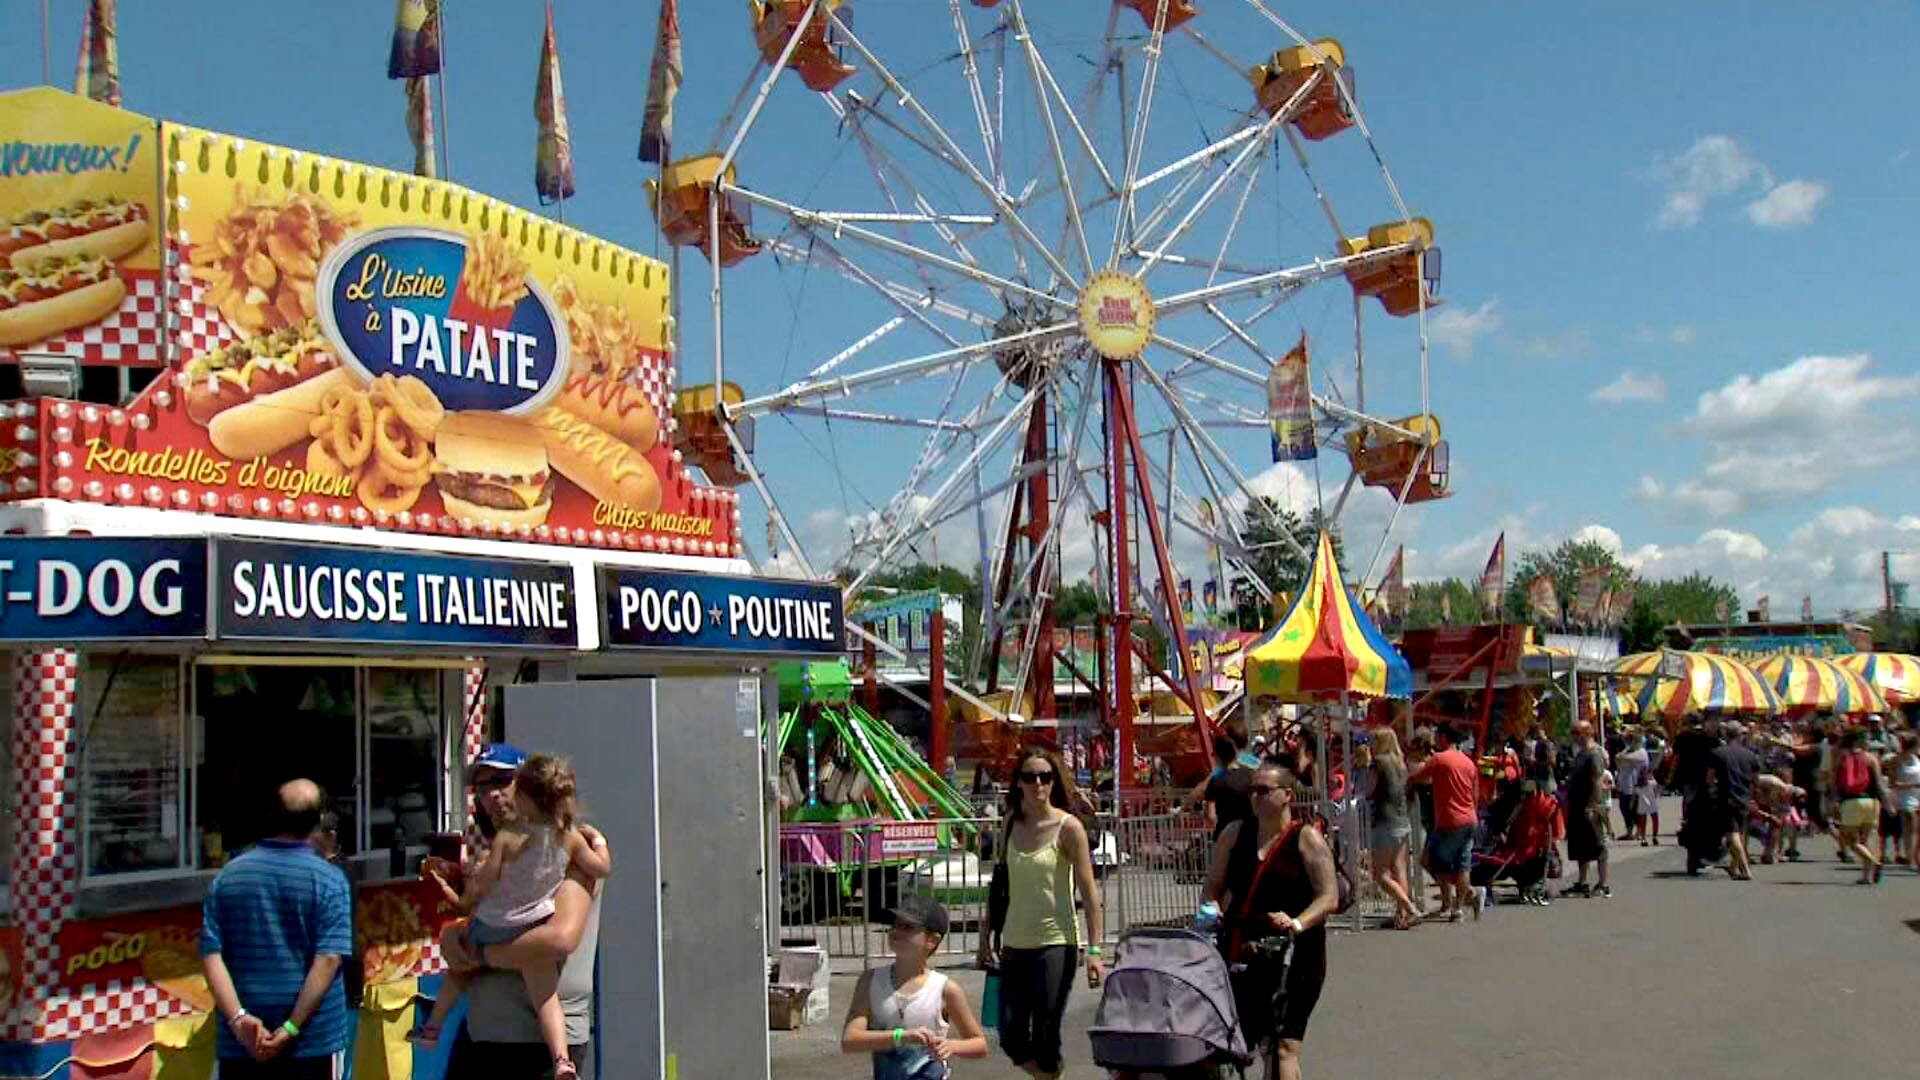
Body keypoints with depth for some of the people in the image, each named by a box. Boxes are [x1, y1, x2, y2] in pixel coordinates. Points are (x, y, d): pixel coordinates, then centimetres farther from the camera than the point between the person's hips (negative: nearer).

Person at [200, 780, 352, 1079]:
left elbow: (211, 954, -4)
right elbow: (328, 959, -16)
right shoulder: (329, 880, -7)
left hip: (242, 1040, 3)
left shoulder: (229, 875, 4)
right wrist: (291, 1029, -15)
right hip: (313, 1038, -3)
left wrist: (238, 1019, -11)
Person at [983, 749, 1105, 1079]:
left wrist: (1094, 949, -15)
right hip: (1015, 943, 5)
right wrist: (987, 937, 15)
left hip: (1056, 943, -5)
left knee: (1045, 1037, -5)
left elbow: (1089, 892, -9)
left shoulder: (1068, 827, -9)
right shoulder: (1011, 823, 6)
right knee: (1011, 1039, 7)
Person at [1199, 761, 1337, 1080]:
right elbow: (1212, 888, 17)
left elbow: (1329, 897, -8)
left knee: (1284, 1047, -10)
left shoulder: (1306, 838, -2)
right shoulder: (1235, 834, 11)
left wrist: (1297, 924, -24)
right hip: (1240, 954, 5)